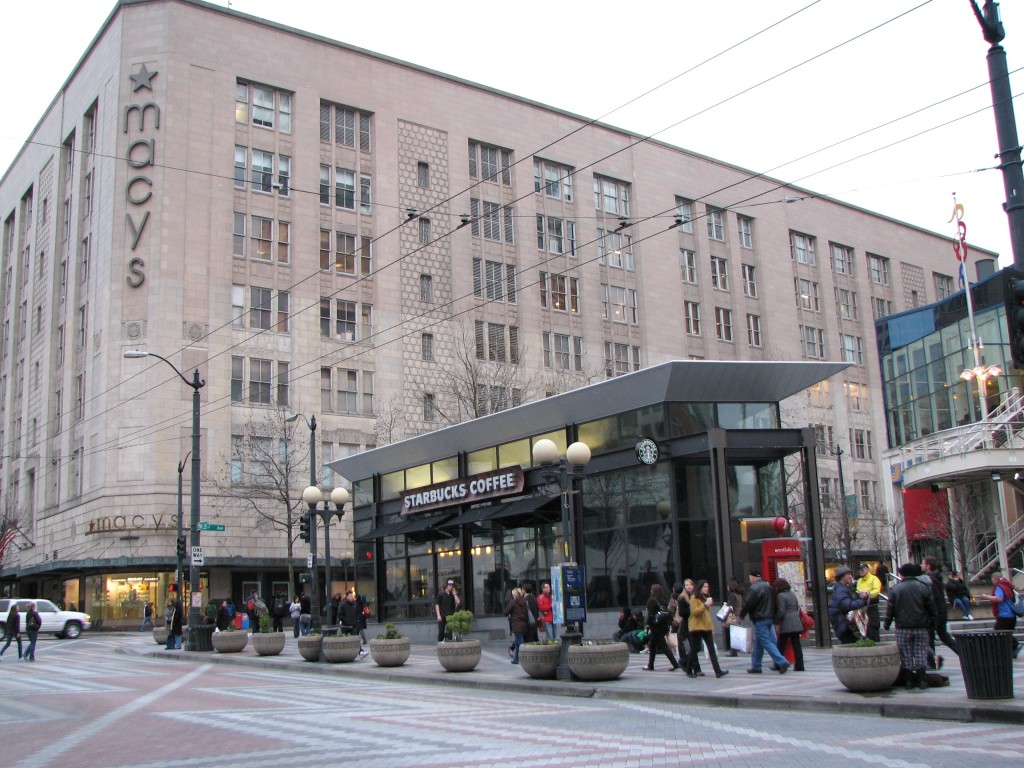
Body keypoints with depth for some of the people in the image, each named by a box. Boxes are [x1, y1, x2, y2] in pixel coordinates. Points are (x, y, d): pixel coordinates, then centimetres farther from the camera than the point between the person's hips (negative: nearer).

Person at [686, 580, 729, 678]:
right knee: (694, 650, 1)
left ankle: (718, 671, -9)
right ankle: (689, 671, 12)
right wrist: (705, 605, -24)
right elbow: (694, 611, -17)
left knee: (712, 649, -2)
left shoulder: (705, 597, 20)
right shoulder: (694, 598, -5)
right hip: (697, 627, -7)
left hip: (707, 627, 7)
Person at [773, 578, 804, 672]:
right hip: (796, 623, 7)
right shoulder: (793, 595, 13)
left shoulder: (780, 596, -11)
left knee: (781, 646, 3)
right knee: (796, 645, 5)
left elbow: (781, 611, -14)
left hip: (786, 625, -7)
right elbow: (797, 608, 16)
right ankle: (799, 666, 3)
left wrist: (775, 621, -3)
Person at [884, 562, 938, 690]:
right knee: (921, 653, 6)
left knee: (906, 655, 5)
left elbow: (890, 609, -2)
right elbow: (931, 606, 3)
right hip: (921, 627, 1)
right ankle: (921, 679, 2)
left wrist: (887, 623, 9)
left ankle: (909, 680, 6)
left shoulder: (895, 589, -2)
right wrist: (933, 620, 16)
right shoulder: (923, 587, 1)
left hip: (903, 628, -1)